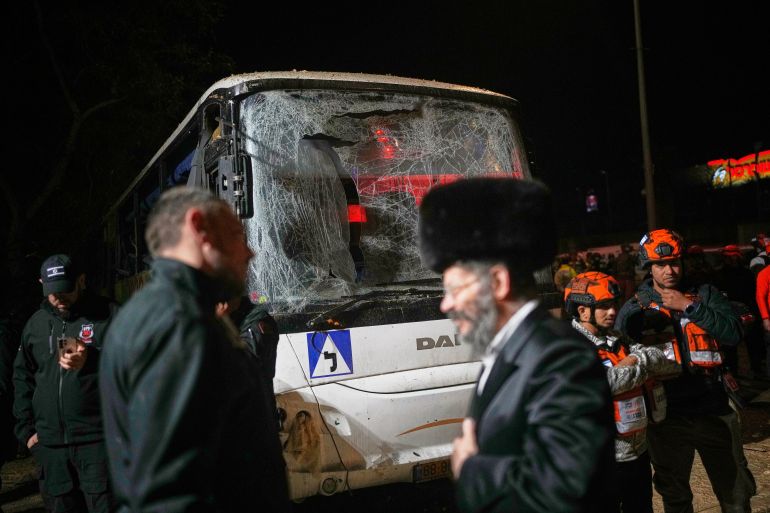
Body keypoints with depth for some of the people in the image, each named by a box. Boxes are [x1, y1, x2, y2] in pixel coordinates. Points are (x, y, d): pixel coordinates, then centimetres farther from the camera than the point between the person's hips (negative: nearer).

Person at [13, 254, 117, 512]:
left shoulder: (108, 315, -3)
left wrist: (90, 362, -23)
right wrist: (26, 429, 14)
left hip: (97, 440, -5)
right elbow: (22, 378, 20)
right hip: (50, 443, 5)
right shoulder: (36, 323, 13)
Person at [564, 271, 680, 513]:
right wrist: (642, 368, -12)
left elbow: (672, 365, 1)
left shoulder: (621, 341, 8)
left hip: (638, 452, 8)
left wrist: (641, 358, -18)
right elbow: (605, 382, -30)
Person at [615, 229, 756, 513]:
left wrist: (689, 306, -17)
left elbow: (734, 332, -12)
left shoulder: (704, 294, 2)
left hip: (714, 410, 0)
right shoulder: (634, 309, -1)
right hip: (667, 416, 0)